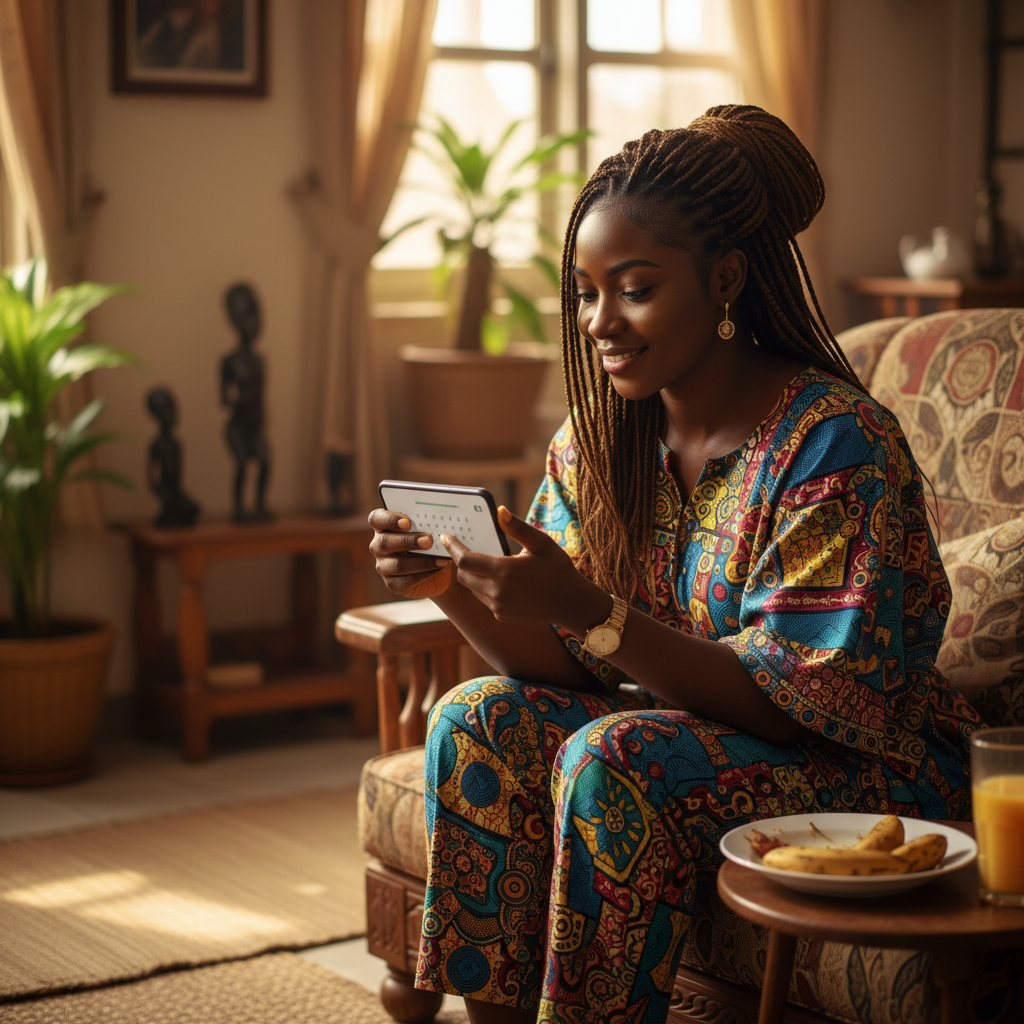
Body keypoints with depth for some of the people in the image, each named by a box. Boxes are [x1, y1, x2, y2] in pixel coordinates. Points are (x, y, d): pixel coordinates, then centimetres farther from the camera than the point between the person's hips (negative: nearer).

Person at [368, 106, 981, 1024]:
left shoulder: (835, 442, -20)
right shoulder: (597, 440, 1)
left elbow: (792, 701, -24)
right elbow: (561, 663, 0)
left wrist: (592, 611, -33)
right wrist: (454, 590, -20)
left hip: (867, 768, -6)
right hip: (680, 731, 7)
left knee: (614, 761, -29)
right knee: (480, 720, -14)